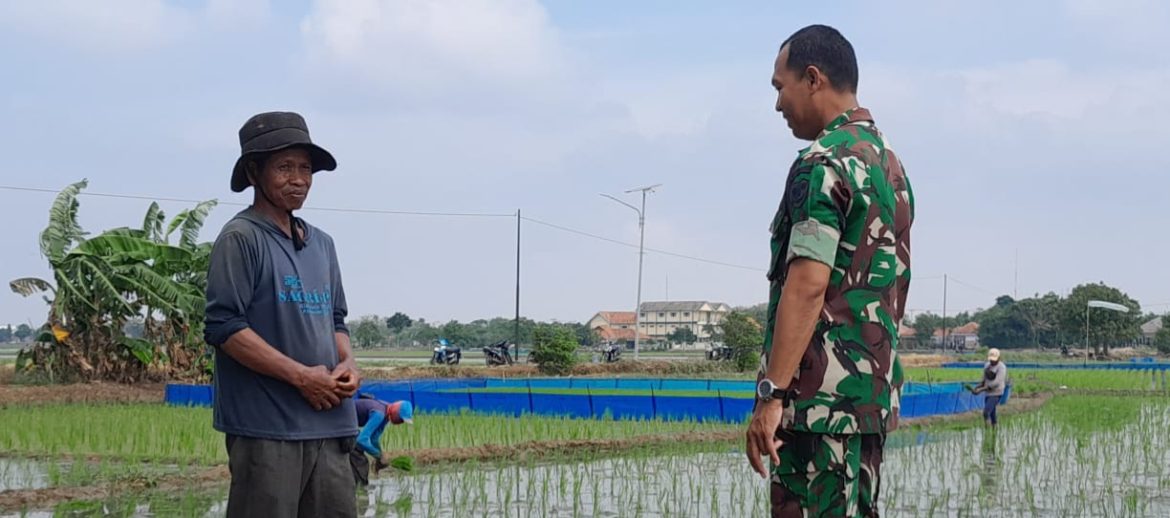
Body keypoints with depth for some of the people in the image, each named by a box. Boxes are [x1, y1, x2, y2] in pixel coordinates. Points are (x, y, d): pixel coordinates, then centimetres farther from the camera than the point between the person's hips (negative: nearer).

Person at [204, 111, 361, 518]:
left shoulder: (321, 243, 18)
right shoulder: (242, 238, -5)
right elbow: (224, 328, -13)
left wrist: (347, 364, 2)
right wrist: (302, 376, -14)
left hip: (327, 425, 7)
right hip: (266, 426, -7)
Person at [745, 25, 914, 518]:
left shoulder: (823, 163, -12)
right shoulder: (889, 163, 17)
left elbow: (808, 284, -20)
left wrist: (772, 394, -21)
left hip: (821, 393, -9)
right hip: (874, 390, 9)